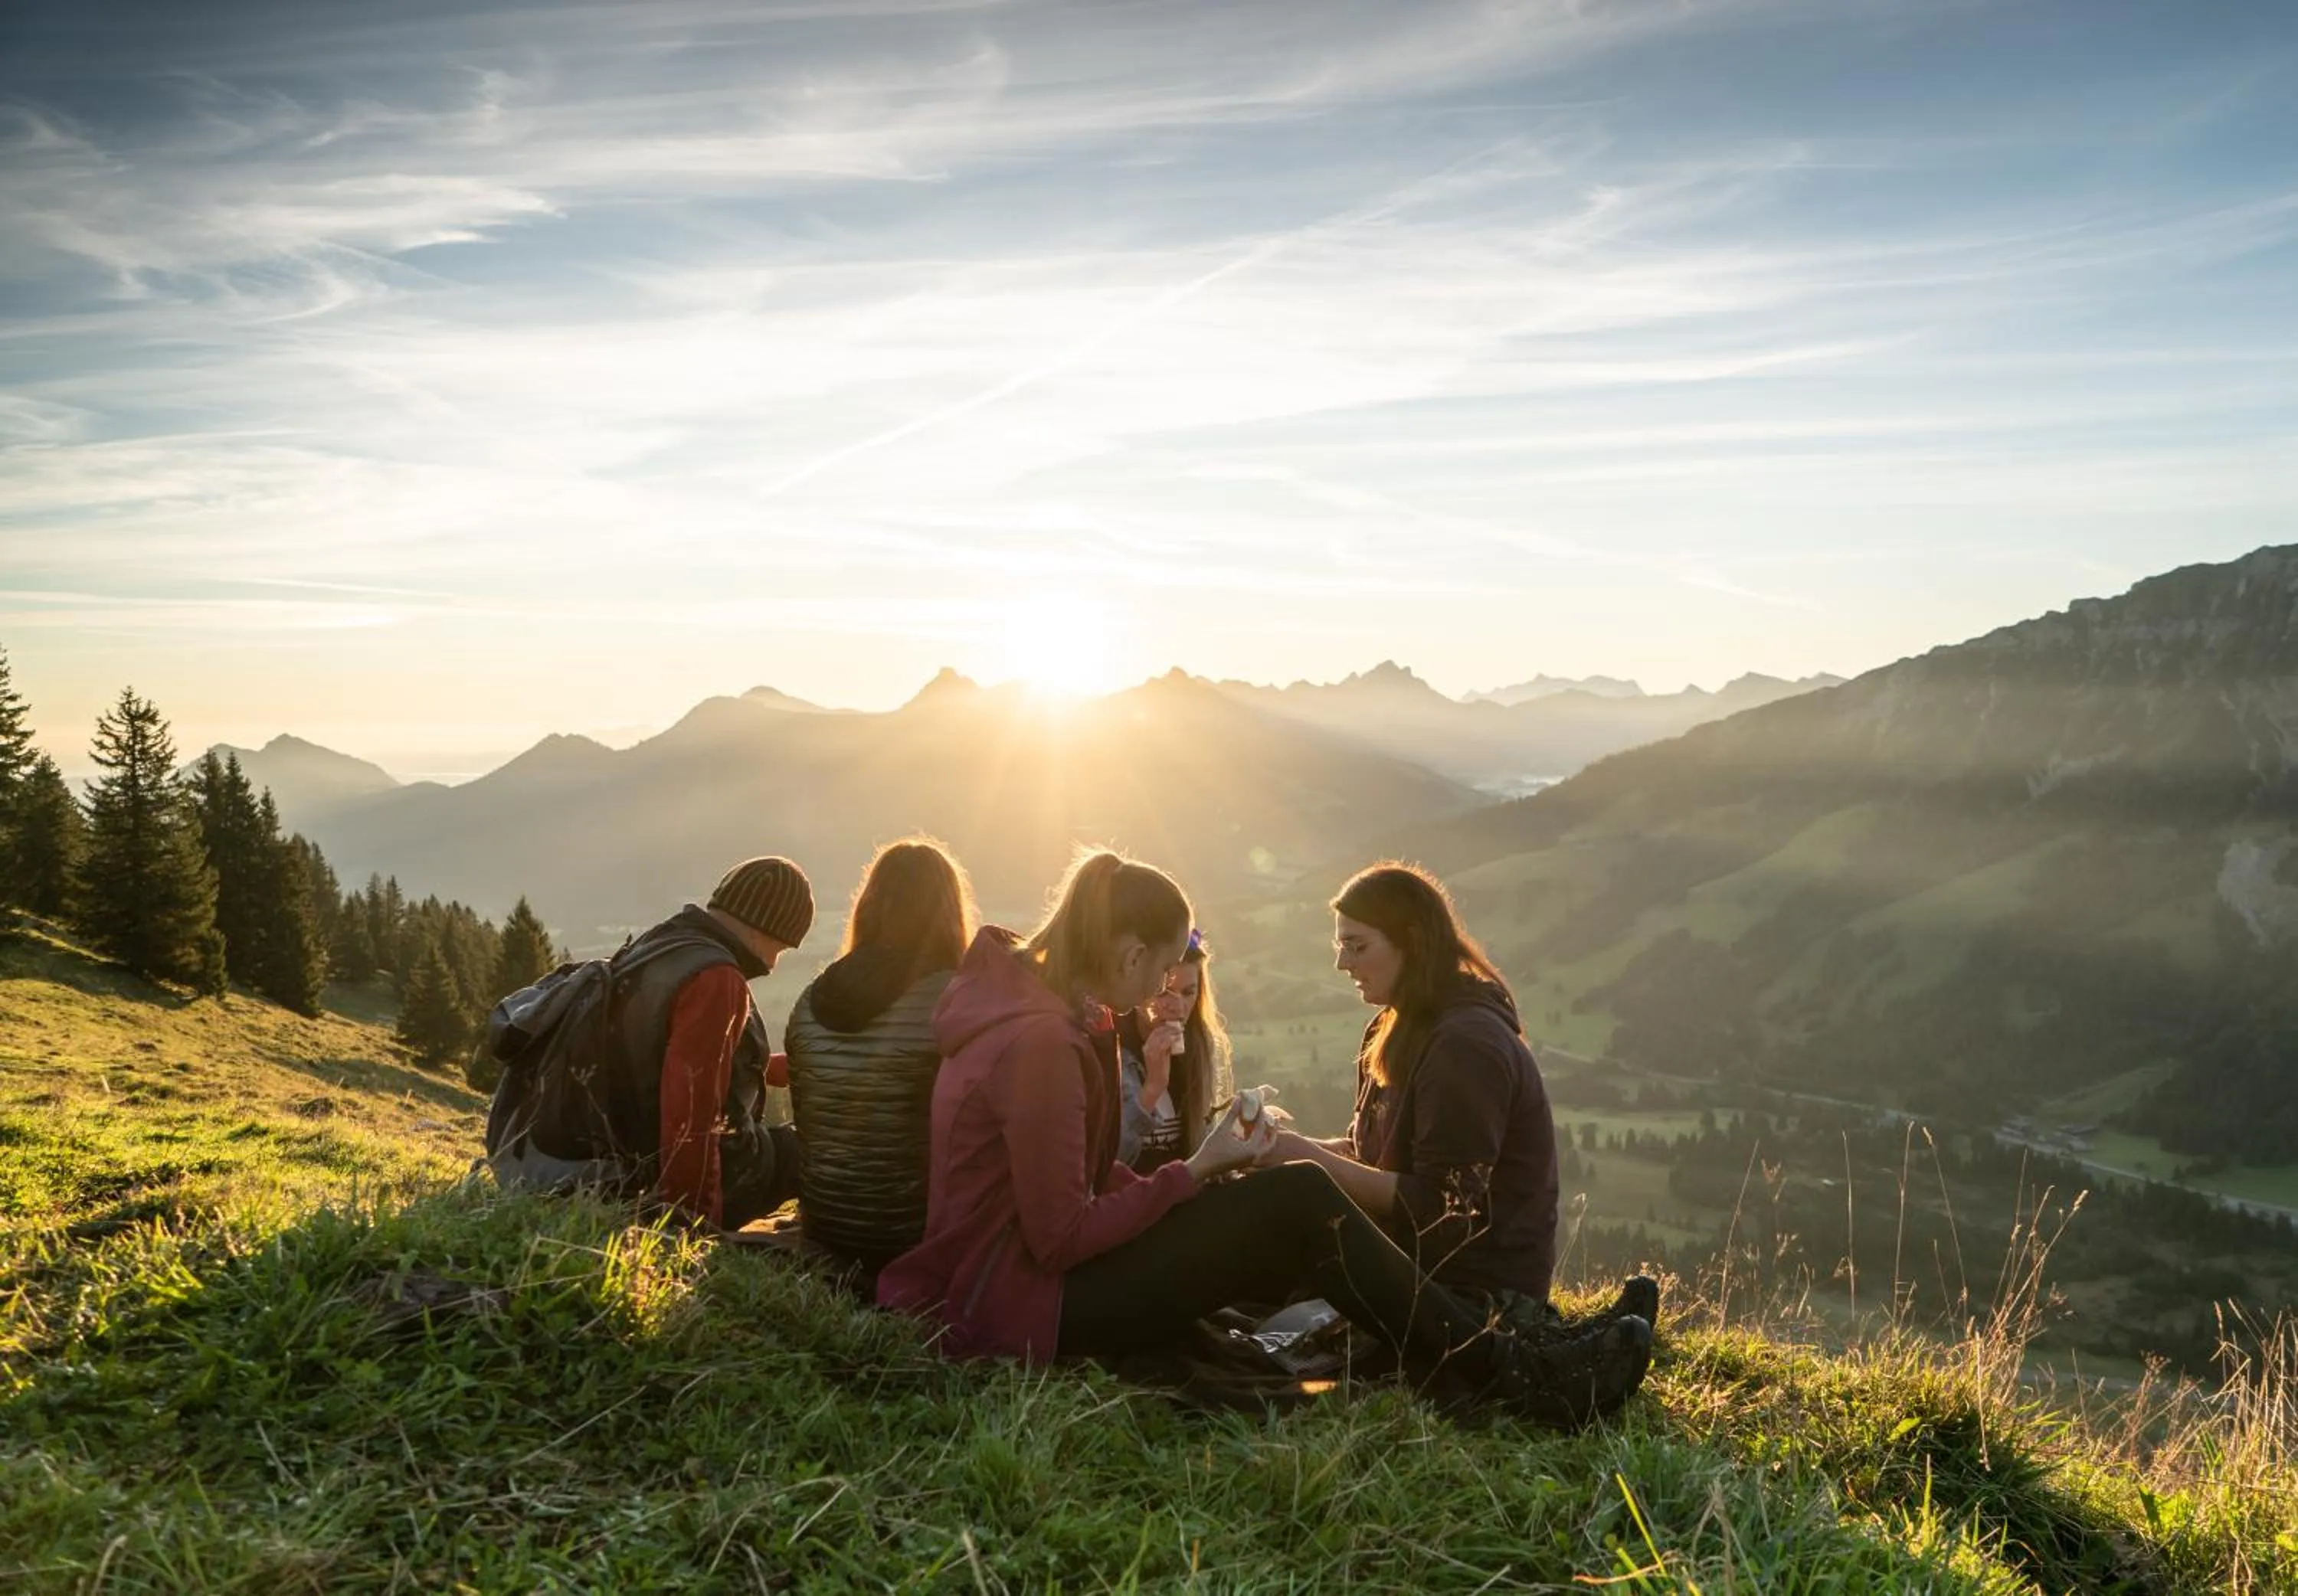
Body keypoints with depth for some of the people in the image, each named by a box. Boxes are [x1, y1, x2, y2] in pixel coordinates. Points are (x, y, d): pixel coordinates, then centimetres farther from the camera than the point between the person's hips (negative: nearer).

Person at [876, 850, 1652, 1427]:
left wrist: (1196, 1172, -1)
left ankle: (1486, 1355, 10)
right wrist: (1194, 1173, -14)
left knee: (1284, 1204, 8)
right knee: (1297, 1204, -15)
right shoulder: (1041, 1041, -24)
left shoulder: (1032, 1003, 7)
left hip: (1023, 1263, 10)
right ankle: (1517, 1378, -4)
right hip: (1020, 1304, -10)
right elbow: (1062, 1237, -23)